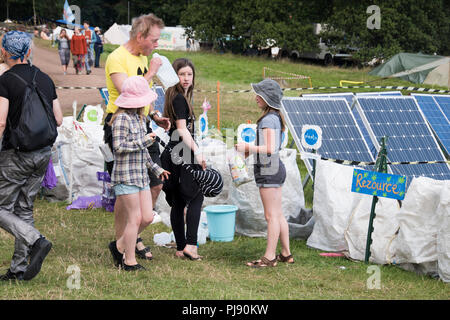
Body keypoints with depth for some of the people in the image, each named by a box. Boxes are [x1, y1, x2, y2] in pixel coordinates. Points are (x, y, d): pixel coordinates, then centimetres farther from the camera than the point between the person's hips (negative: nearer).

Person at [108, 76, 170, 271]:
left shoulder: (139, 118, 15)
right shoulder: (122, 119, -13)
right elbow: (119, 147, -20)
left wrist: (155, 168, 22)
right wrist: (144, 141, -18)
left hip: (141, 176, 9)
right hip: (126, 176, -9)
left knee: (147, 217, 6)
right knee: (134, 219, -4)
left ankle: (119, 246, 22)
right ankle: (130, 262, 6)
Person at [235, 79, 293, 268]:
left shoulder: (268, 120, -16)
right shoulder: (275, 118, 14)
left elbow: (270, 149, -24)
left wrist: (248, 148, -14)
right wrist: (250, 150, 15)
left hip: (269, 171, -10)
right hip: (276, 169, 10)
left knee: (271, 216, -6)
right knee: (278, 215, 14)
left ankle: (270, 257, -2)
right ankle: (286, 254, 20)